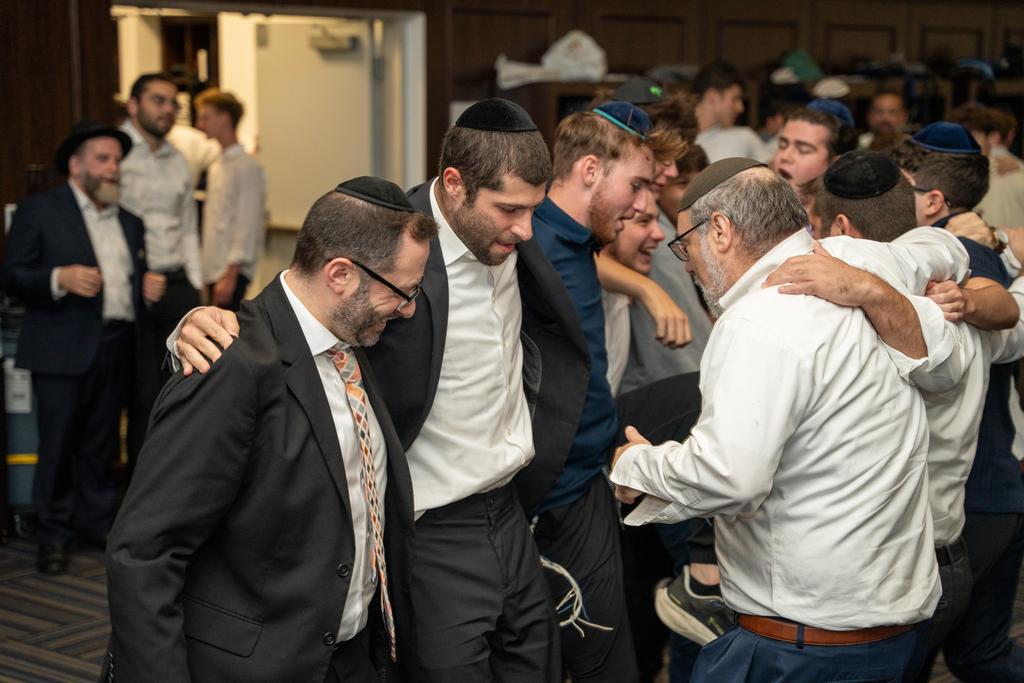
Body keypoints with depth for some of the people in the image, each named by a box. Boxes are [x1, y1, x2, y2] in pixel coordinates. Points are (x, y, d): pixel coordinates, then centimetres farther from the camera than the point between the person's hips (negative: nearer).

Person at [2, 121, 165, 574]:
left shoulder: (129, 221, 17)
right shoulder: (39, 211, 0)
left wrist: (149, 287, 3)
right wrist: (60, 279, -22)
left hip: (116, 349, 5)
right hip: (63, 349, -5)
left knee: (102, 444, 11)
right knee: (58, 443, 0)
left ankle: (97, 520, 23)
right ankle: (53, 534, 10)